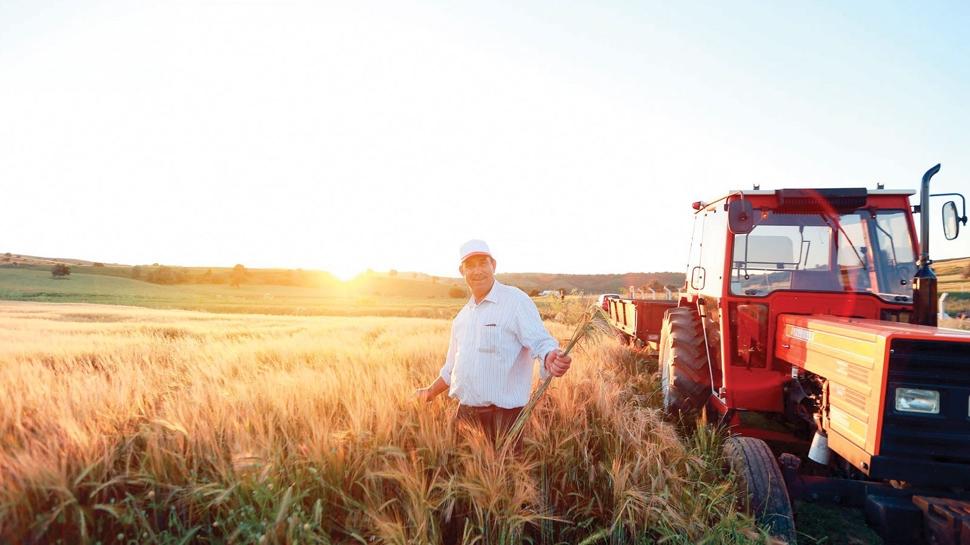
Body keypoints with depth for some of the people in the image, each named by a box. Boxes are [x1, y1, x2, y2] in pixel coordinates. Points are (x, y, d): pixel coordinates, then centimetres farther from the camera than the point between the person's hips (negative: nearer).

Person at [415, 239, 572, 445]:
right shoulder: (462, 316, 14)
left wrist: (551, 359, -40)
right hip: (465, 413, 7)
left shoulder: (516, 300, -9)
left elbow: (541, 342, -21)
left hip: (503, 414, -6)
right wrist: (430, 392, 24)